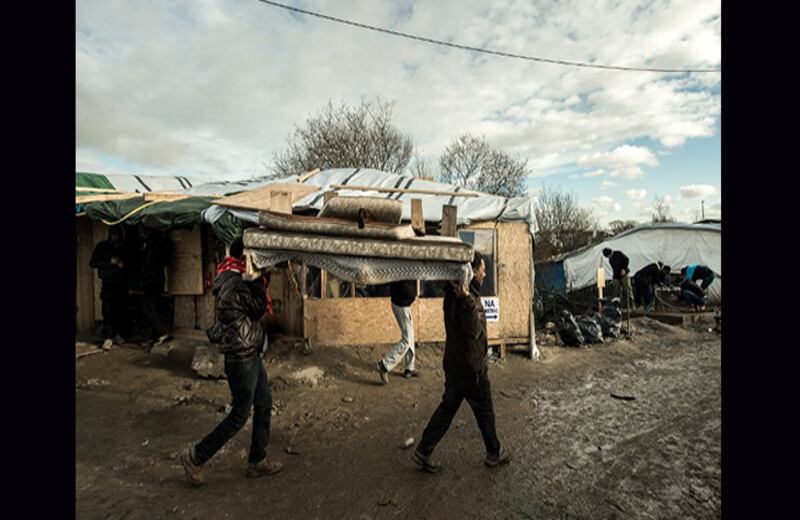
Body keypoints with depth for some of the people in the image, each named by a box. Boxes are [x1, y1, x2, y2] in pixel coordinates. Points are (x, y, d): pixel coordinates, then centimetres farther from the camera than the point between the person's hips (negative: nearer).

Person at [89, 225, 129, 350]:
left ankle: (117, 334, 15)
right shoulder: (102, 246, 4)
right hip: (108, 283, -2)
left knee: (121, 310, 2)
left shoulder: (125, 246, 10)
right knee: (108, 311, -9)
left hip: (122, 283, 2)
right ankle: (108, 338, -8)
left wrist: (124, 264, -5)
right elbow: (93, 263, 0)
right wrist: (109, 262, -13)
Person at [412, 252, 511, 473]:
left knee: (448, 407, 16)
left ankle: (423, 452, 20)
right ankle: (494, 453, 33)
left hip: (454, 364, 8)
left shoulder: (453, 293, 2)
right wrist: (468, 300, -40)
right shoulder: (468, 298, -24)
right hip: (471, 367, -8)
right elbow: (474, 332, -31)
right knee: (484, 411, 13)